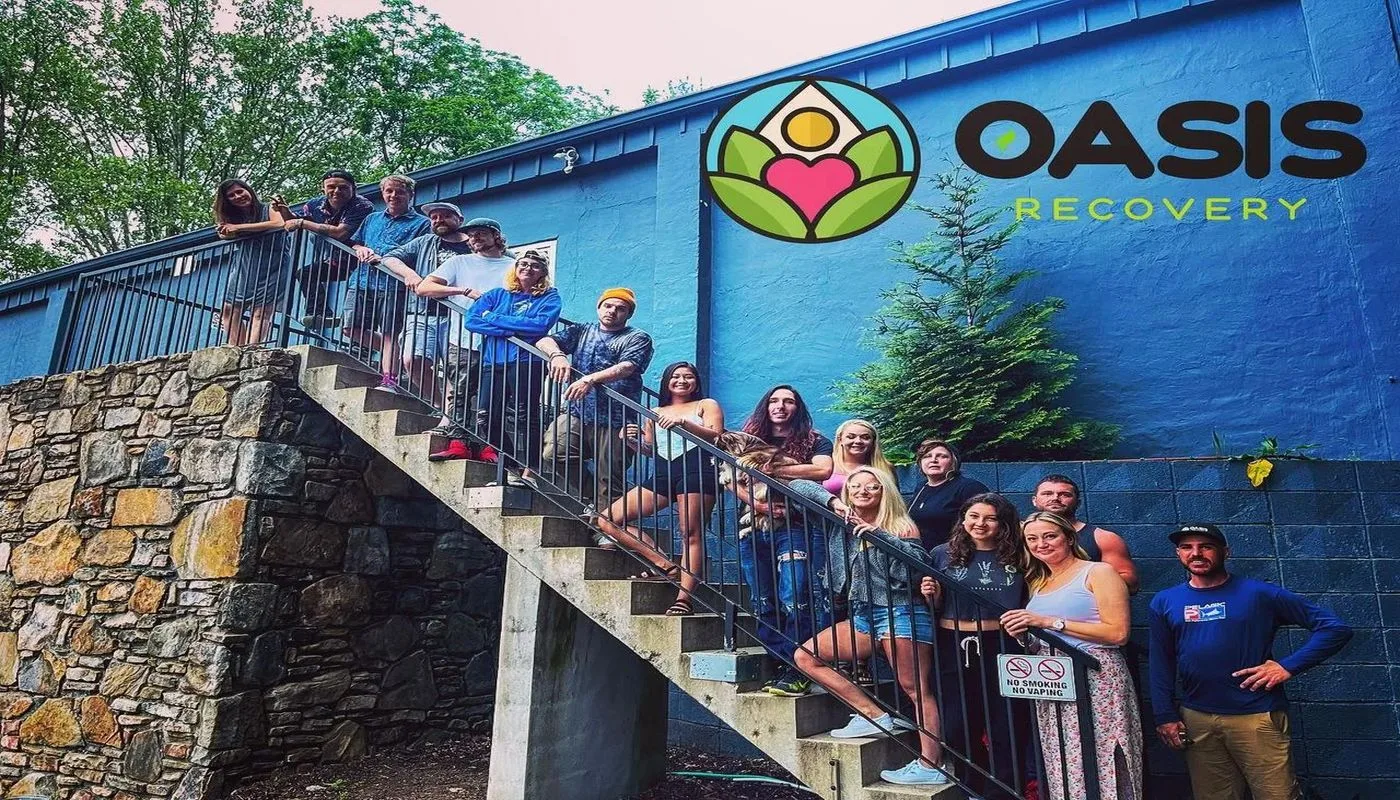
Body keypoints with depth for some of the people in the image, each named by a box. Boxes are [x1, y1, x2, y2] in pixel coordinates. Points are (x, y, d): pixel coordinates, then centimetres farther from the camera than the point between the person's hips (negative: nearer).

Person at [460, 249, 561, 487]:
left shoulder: (549, 298, 7)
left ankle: (527, 471, -10)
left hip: (526, 362, -4)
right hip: (494, 362, 5)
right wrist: (510, 330, -9)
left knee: (524, 416, -9)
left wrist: (494, 319, -5)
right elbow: (471, 320, 4)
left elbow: (540, 325, -12)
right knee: (492, 418, 2)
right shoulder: (496, 295, 17)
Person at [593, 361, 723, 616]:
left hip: (696, 472, -5)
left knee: (691, 535, -15)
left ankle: (684, 599, -14)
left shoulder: (706, 405, 14)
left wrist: (684, 422, -17)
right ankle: (664, 565, -7)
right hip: (661, 475, 5)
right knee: (608, 519, -6)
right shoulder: (655, 413, 26)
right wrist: (632, 441, 2)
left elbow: (716, 436, -2)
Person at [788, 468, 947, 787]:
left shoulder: (902, 527, -1)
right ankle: (876, 716, -1)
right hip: (863, 617, 7)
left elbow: (920, 560, -19)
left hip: (901, 613, -6)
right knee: (805, 656, 3)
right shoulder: (841, 522, 9)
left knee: (916, 689, -7)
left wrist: (880, 535, -22)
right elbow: (798, 487, 8)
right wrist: (832, 501, -7)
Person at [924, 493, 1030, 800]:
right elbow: (934, 608, 10)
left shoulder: (1016, 558, 3)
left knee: (1006, 731, 7)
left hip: (1003, 650, 0)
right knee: (958, 729, 9)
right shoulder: (943, 554, 2)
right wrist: (932, 597, -11)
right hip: (955, 651, 1)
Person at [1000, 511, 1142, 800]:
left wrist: (1049, 622, -15)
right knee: (1063, 768, 9)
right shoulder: (1038, 583, 17)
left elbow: (1117, 632, -13)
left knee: (1100, 764, -6)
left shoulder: (1098, 572, -2)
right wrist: (1020, 632, 2)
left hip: (1096, 677, -6)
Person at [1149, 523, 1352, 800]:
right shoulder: (1165, 602, 4)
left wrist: (1288, 666, -10)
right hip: (1196, 720, 3)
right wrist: (1166, 717, 2)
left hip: (1258, 717, -2)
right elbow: (1160, 665, 8)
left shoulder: (1259, 593, -3)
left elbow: (1335, 628, -1)